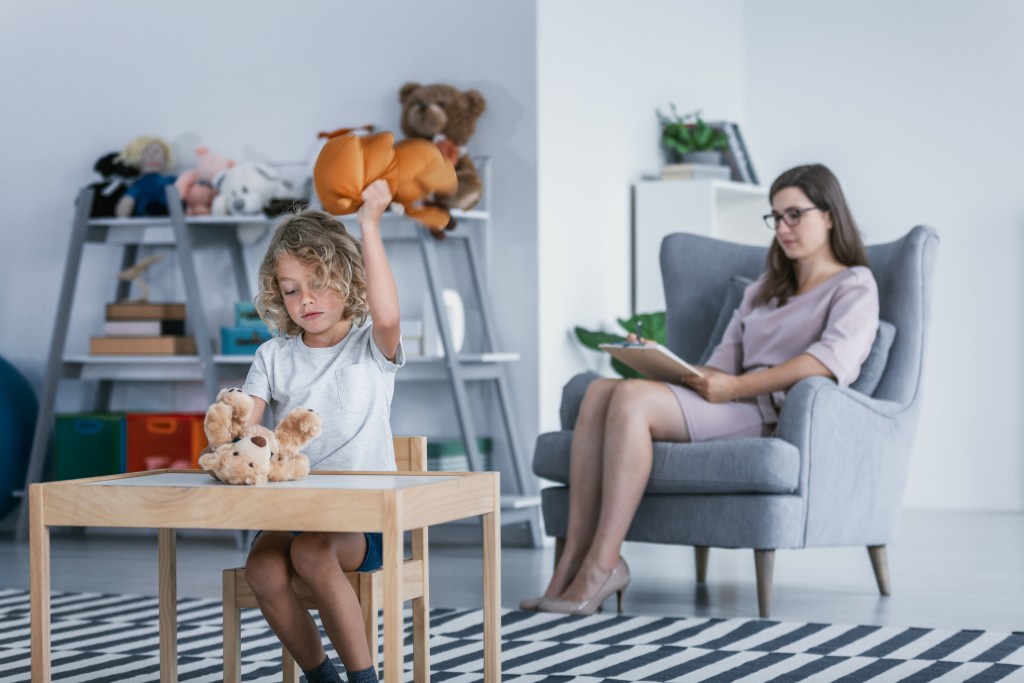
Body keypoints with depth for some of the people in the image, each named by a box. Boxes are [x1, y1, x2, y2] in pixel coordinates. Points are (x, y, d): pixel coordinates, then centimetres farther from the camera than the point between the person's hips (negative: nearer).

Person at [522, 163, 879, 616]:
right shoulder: (762, 290, 31)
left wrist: (735, 387, -20)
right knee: (600, 391, -19)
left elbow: (834, 358, -14)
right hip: (737, 404, 7)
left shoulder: (854, 286, 7)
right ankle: (576, 553, -28)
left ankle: (603, 564, -30)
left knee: (633, 398, -28)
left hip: (779, 413, -7)